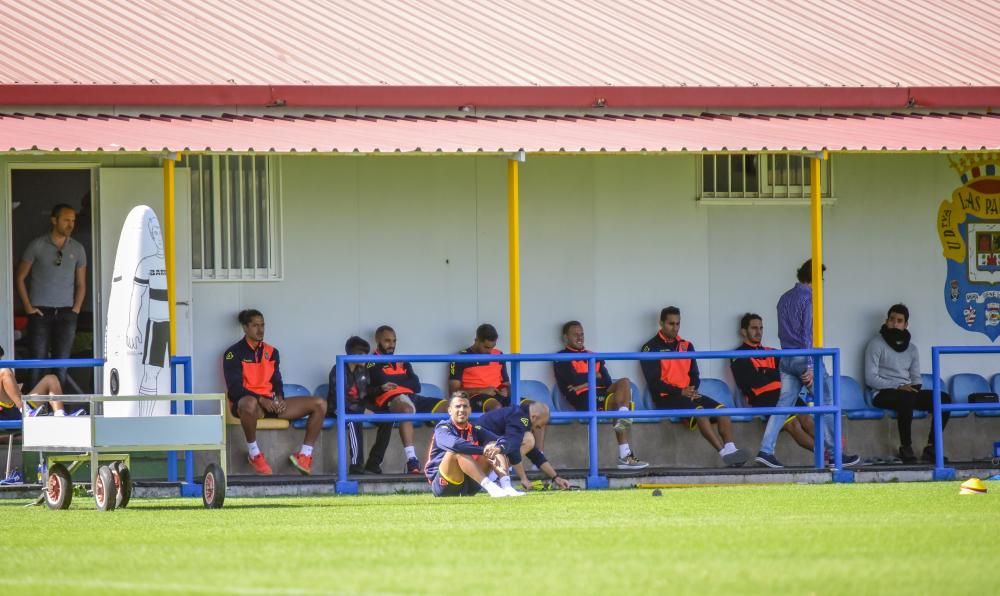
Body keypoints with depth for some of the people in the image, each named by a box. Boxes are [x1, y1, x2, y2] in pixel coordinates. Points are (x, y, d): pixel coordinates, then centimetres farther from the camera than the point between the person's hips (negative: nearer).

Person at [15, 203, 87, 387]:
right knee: (38, 361, -5)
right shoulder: (37, 246, -2)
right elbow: (19, 278, 3)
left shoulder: (78, 249, 7)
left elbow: (81, 284, 14)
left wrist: (76, 309, 2)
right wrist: (28, 307, -4)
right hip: (40, 312, -3)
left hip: (66, 313, 3)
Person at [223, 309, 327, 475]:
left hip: (271, 403, 6)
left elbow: (277, 382, 16)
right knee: (249, 403, -47)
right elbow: (235, 387, -10)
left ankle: (305, 454, -9)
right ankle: (254, 454, -26)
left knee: (319, 404, -8)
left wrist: (279, 399, -8)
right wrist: (261, 400, -22)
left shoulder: (271, 352, 17)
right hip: (246, 402, -6)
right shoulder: (234, 353, -2)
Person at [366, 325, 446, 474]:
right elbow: (366, 391, 0)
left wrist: (397, 383, 4)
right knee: (406, 408, -42)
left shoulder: (402, 362, 32)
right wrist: (381, 388, -18)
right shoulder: (372, 364, 13)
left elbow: (416, 386, 19)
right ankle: (411, 461, -50)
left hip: (410, 397, 7)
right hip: (389, 400, -7)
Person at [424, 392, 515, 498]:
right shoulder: (442, 428, -6)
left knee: (494, 446, -3)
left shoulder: (474, 430, 11)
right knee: (458, 451, -31)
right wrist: (482, 450, -34)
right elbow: (454, 443, -30)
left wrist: (498, 448, -25)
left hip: (468, 487, 6)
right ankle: (491, 488, -44)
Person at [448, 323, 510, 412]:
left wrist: (505, 390, 2)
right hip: (476, 398, -5)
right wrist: (482, 391, -11)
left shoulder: (498, 356, 18)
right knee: (495, 406, -41)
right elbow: (454, 391, -2)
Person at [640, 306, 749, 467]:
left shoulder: (686, 346, 20)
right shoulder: (652, 348, 1)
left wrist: (693, 390, -5)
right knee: (699, 411, -33)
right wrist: (681, 392, -15)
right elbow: (653, 382, -7)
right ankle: (724, 452, -41)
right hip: (666, 398, -6)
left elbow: (695, 375, 18)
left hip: (689, 395, 6)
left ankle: (730, 448, -32)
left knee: (722, 410, -19)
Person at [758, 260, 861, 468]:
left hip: (786, 359, 7)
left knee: (783, 405, 4)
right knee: (826, 403, 1)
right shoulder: (809, 298, -11)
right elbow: (808, 333, -16)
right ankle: (834, 453, 2)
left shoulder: (784, 298, 14)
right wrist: (811, 367, -17)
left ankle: (766, 450, -7)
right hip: (804, 358, -7)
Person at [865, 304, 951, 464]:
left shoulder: (911, 348, 20)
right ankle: (905, 447, -31)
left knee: (943, 399, -17)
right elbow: (871, 378, -7)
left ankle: (931, 448, -20)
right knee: (907, 397, -40)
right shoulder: (877, 344, 1)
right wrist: (898, 387, -18)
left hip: (907, 392, 6)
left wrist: (915, 387, -6)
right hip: (884, 394, -6)